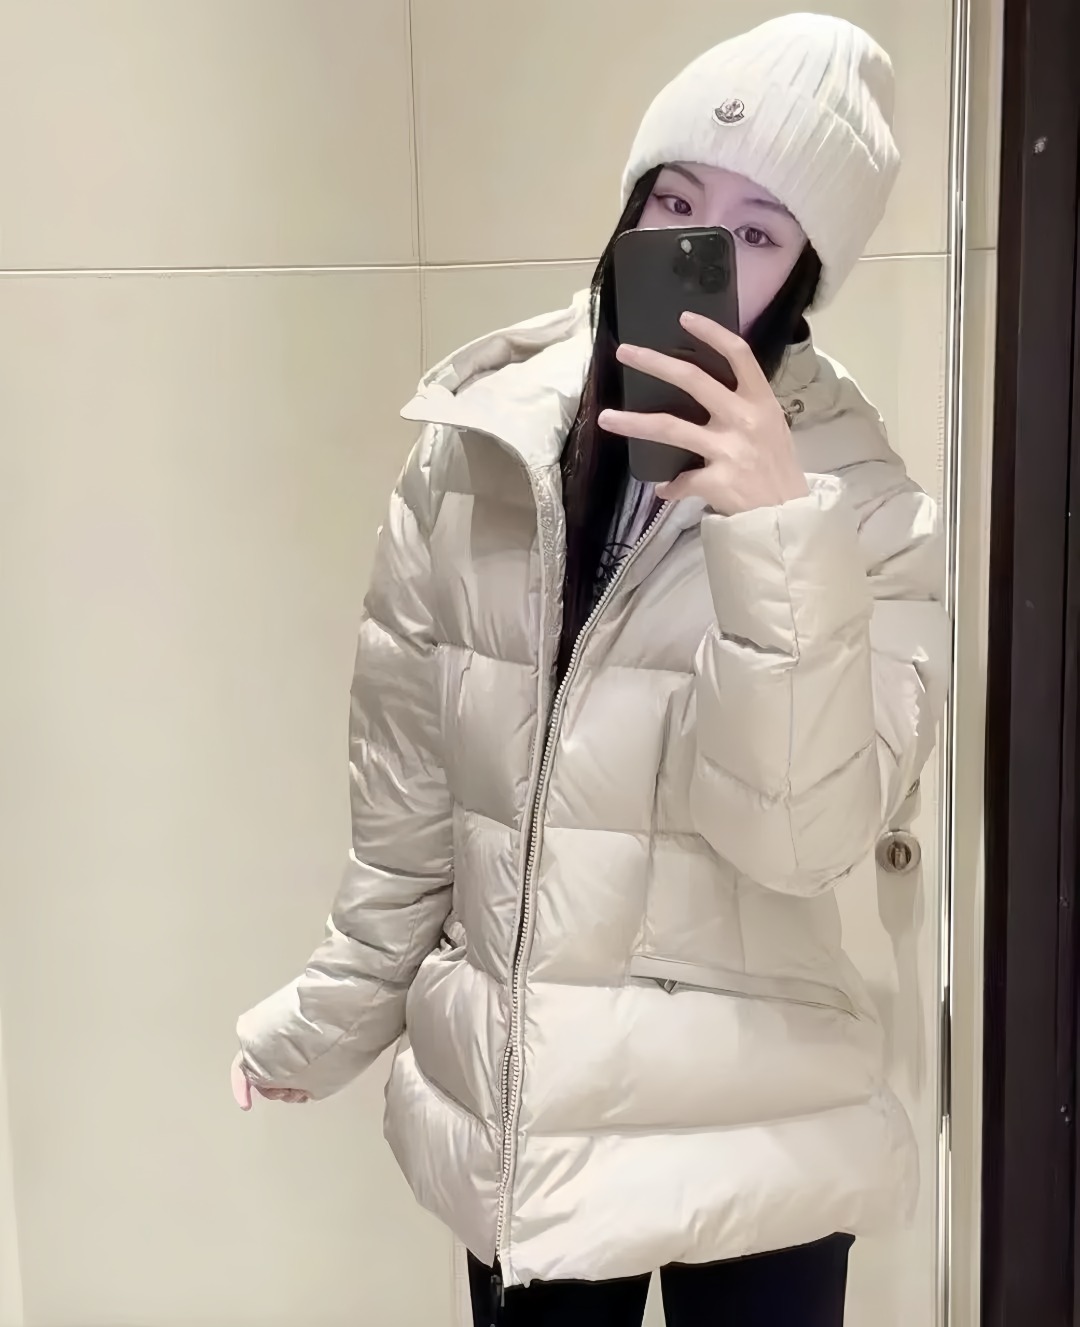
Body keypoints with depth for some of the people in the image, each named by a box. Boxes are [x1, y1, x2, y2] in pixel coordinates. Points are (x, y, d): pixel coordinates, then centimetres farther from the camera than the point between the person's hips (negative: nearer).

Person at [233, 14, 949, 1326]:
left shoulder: (863, 506, -9)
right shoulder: (473, 450, -4)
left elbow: (804, 833, -18)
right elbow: (407, 791, 4)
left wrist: (776, 535, -27)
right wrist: (334, 1016, 12)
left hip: (746, 1130, -1)